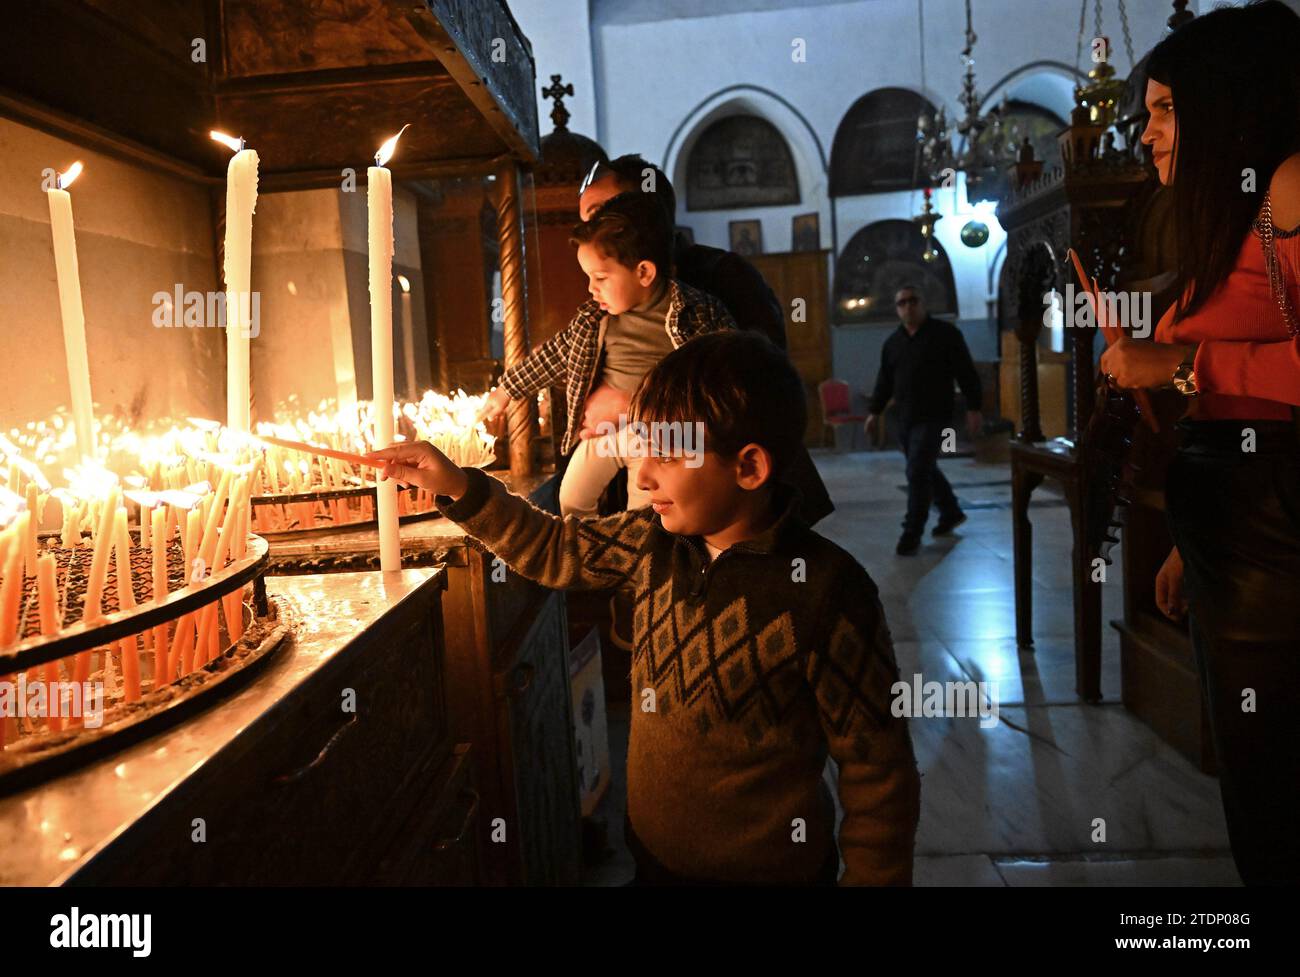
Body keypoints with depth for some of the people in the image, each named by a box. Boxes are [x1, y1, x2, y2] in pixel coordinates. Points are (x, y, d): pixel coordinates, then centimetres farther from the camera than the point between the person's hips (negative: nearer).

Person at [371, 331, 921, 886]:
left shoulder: (825, 595, -26)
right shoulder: (657, 538, -8)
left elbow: (878, 773, -18)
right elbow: (558, 550, 8)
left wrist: (871, 876, -10)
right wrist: (458, 487, -2)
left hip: (766, 868, -5)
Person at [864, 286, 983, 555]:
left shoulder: (945, 333, -5)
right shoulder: (892, 342, 12)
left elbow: (966, 373, -7)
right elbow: (884, 380, 18)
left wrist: (973, 408, -12)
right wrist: (875, 411, 14)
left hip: (933, 417, -6)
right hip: (905, 419, 6)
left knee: (918, 473, -12)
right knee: (925, 470, 16)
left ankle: (911, 534, -7)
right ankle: (951, 512, 37)